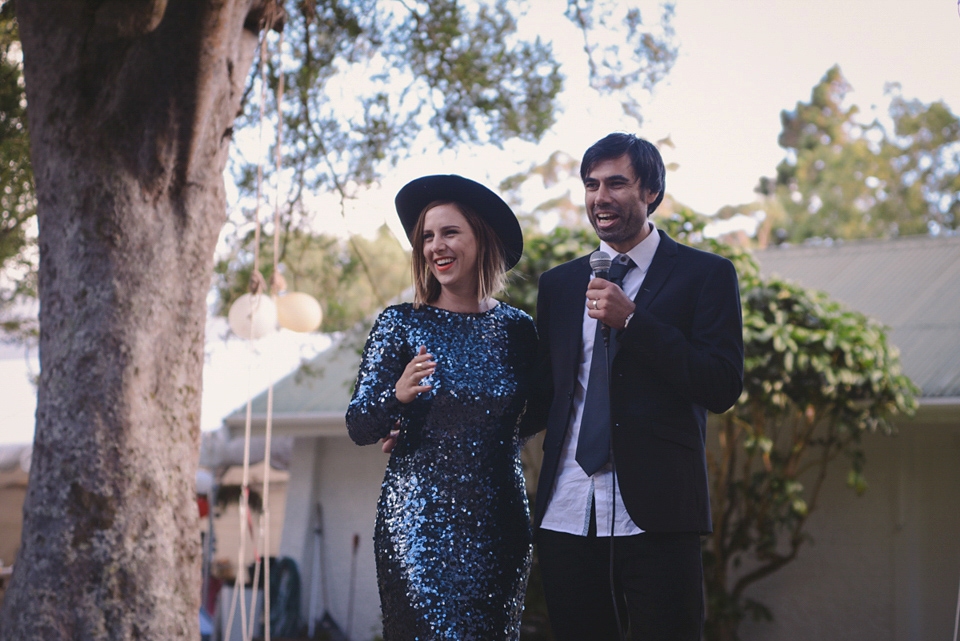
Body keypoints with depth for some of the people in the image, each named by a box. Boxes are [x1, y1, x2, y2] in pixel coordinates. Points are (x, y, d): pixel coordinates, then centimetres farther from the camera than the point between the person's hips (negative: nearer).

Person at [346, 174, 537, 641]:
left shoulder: (517, 329, 5)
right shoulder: (400, 324, -1)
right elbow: (357, 427, -6)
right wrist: (398, 396, -25)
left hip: (499, 526, 3)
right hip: (417, 521, -2)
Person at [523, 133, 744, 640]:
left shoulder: (705, 274, 3)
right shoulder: (558, 284, 18)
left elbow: (723, 388, -7)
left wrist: (631, 321, -11)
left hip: (654, 517, -4)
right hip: (566, 517, 4)